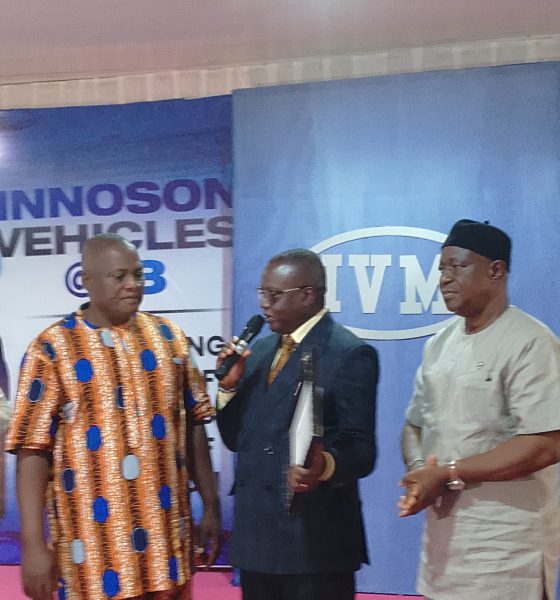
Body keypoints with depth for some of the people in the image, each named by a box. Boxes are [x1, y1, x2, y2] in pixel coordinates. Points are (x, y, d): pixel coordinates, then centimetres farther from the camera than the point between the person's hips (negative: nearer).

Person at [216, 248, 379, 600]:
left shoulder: (351, 354, -9)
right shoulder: (260, 351, 13)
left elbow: (361, 449, -14)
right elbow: (236, 439, 14)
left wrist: (325, 465, -34)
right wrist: (230, 385, -2)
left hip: (315, 538, -6)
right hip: (256, 536, 7)